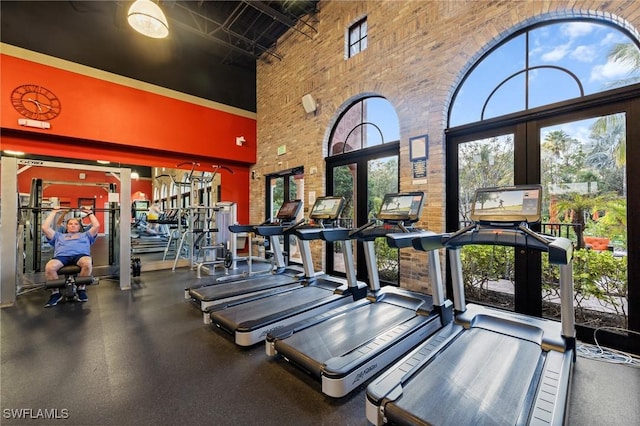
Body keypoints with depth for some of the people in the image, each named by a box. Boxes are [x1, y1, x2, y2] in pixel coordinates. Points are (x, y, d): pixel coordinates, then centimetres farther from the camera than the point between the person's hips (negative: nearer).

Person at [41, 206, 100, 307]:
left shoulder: (85, 235, 36)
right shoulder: (59, 235, 39)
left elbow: (97, 226, 26)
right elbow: (45, 227, 28)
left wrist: (89, 213, 36)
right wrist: (54, 212, 35)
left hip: (80, 254, -2)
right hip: (61, 256, 2)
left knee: (87, 263, -39)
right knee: (49, 267, -34)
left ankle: (81, 289, -19)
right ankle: (56, 293, -12)